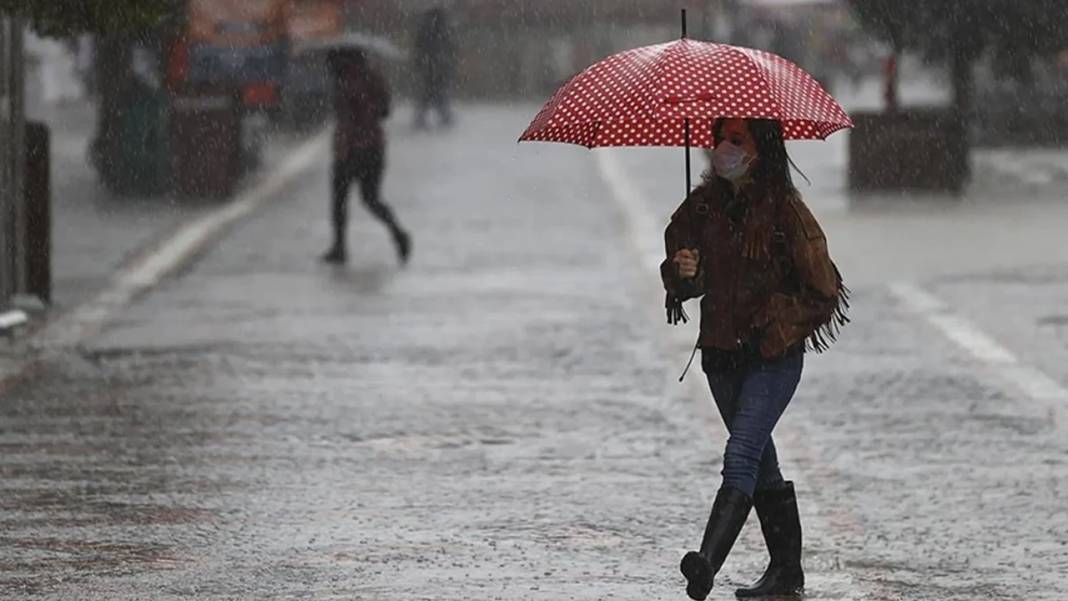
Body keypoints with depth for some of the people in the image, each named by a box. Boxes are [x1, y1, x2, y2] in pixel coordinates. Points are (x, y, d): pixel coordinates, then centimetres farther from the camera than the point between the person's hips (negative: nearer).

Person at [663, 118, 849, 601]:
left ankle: (708, 562, -34)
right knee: (760, 462, 15)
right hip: (721, 353, 7)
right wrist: (683, 273, -8)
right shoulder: (704, 205, 6)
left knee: (740, 457, -19)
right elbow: (678, 262, 14)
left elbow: (822, 290, -6)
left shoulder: (784, 210, -9)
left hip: (773, 357, -7)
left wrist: (775, 324, -9)